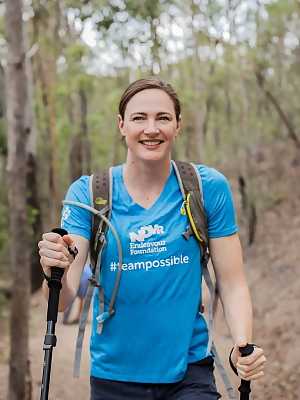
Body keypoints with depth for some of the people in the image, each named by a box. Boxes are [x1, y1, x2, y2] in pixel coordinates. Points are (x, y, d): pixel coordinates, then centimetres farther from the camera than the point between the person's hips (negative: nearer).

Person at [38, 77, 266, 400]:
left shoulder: (208, 188, -6)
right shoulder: (87, 193, -6)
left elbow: (231, 283, -3)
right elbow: (62, 300, -13)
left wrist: (244, 346, -19)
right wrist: (55, 270, -34)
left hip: (189, 372, -1)